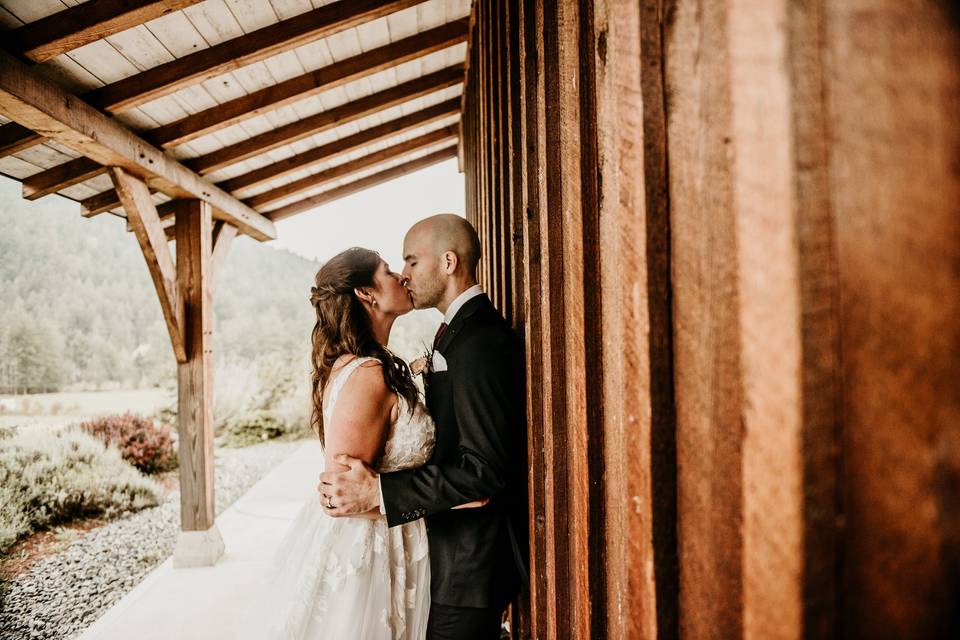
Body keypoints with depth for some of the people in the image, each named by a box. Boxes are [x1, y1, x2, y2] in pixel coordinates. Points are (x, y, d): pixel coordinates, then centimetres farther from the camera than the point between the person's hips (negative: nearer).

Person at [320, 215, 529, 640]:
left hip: (472, 555, -10)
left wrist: (378, 492, -27)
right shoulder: (459, 332, 10)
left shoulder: (480, 342, -22)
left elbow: (485, 467, -27)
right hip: (456, 542, 10)